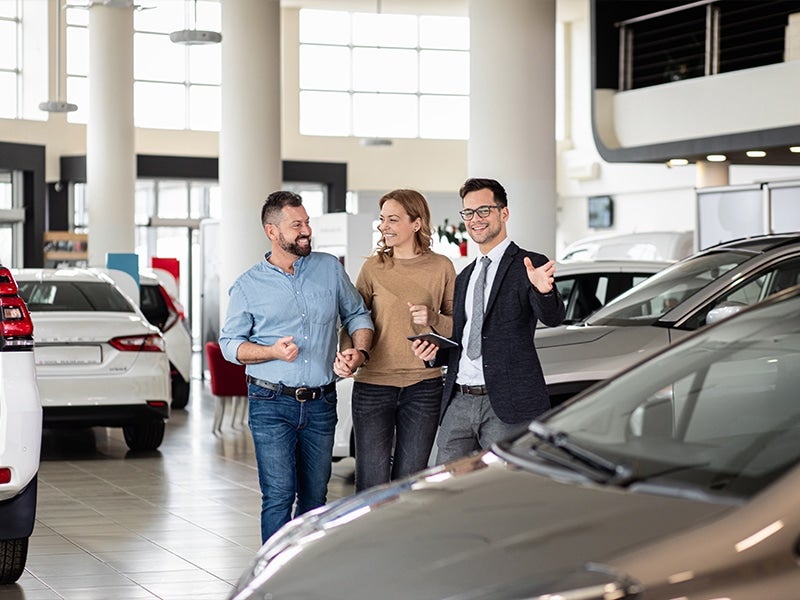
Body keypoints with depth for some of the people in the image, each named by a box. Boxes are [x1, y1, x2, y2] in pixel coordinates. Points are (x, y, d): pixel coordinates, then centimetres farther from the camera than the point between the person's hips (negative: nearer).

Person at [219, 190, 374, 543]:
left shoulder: (330, 268, 8)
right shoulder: (248, 286, 1)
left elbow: (357, 315, 16)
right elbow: (229, 342, 3)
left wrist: (359, 351, -4)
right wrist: (272, 352, -14)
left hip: (321, 404, 3)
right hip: (271, 404, -3)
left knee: (315, 496, 9)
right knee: (279, 495, -8)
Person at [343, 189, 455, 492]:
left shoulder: (441, 267, 3)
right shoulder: (373, 268, 3)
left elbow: (458, 325, 8)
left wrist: (433, 319, -12)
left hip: (423, 386, 0)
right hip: (373, 385, 0)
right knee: (371, 482, -1)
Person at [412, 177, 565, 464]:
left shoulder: (528, 265, -1)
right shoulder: (464, 276, 21)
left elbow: (552, 317, -18)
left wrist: (544, 290, -40)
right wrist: (433, 352, 6)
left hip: (507, 407, -6)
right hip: (458, 403, 6)